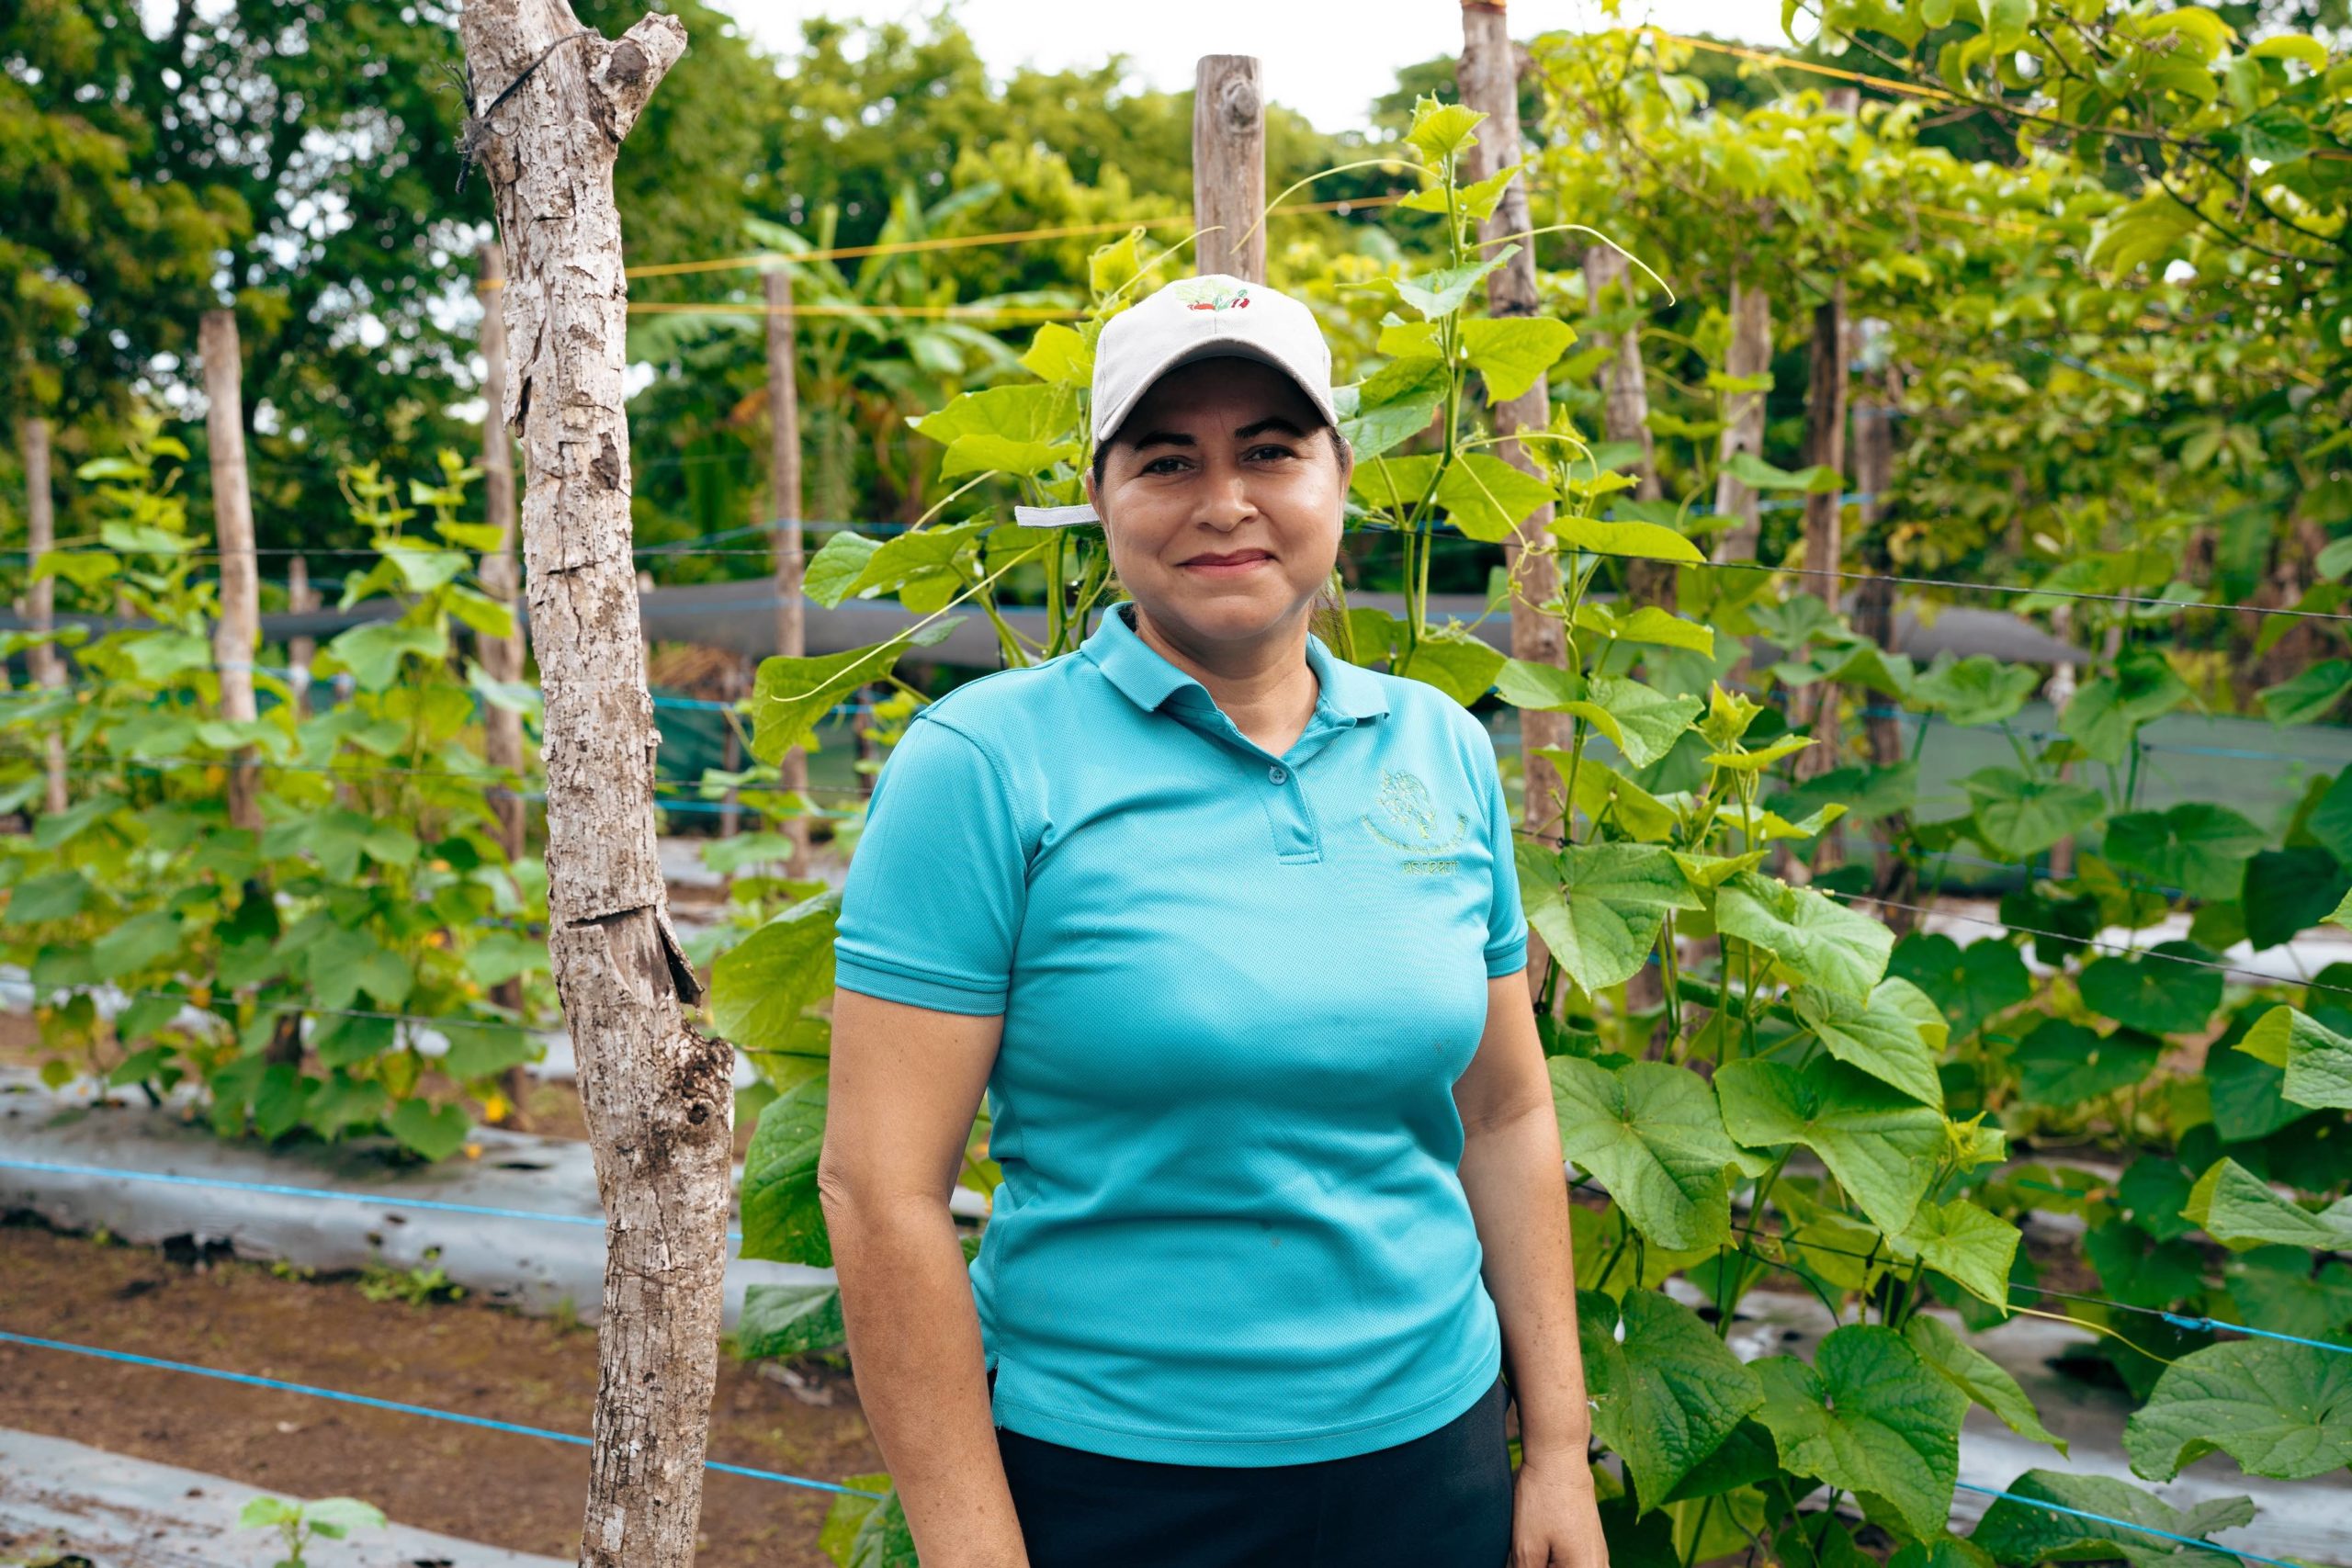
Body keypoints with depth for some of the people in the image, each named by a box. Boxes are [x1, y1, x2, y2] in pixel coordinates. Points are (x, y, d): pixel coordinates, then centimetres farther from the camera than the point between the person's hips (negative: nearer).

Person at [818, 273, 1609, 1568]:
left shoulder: (1443, 750, 3)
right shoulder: (984, 763, -12)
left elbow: (1505, 1115, 9)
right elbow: (881, 1189, -14)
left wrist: (1558, 1452, 8)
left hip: (1433, 1455, 4)